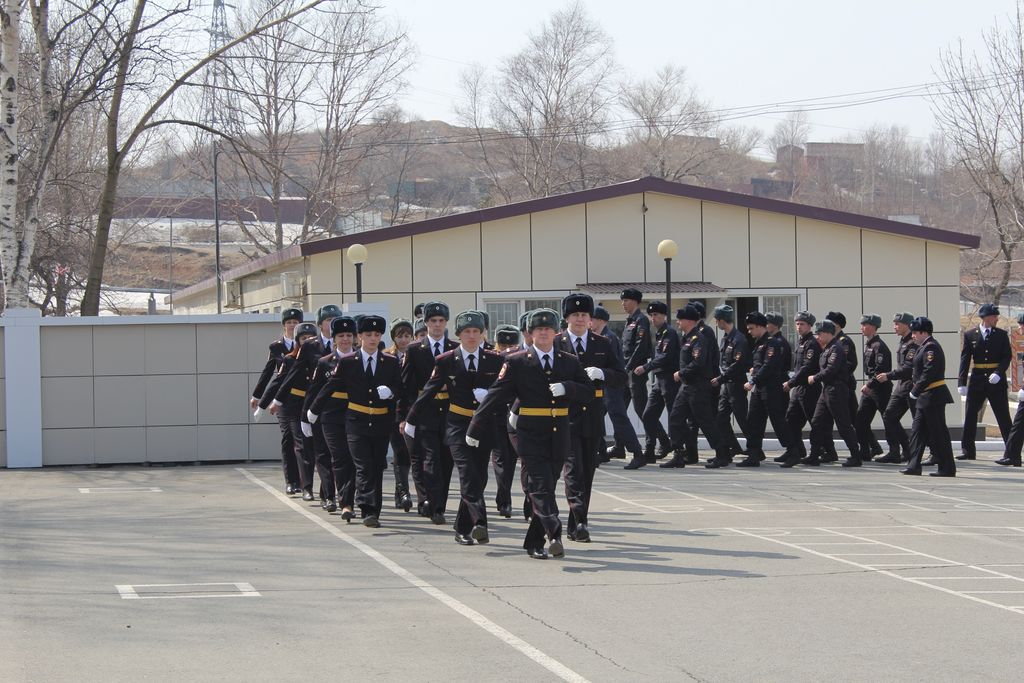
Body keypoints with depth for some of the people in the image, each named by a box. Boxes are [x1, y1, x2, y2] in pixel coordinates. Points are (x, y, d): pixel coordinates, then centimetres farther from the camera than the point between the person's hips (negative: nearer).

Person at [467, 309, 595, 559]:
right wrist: (475, 430, 0)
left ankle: (534, 543, 17)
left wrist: (567, 387, -14)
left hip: (559, 435, 4)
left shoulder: (570, 362, 10)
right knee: (540, 486, -15)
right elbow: (495, 397, 0)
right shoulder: (517, 362, 0)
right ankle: (554, 536, -27)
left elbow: (588, 392, 7)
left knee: (546, 488, 8)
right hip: (530, 435, -4)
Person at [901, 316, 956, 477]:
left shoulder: (931, 347, -15)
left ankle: (947, 468, 2)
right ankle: (914, 466, 10)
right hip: (925, 398, 11)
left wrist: (915, 391, -18)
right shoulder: (925, 347, 16)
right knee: (917, 430, 9)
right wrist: (917, 391, 13)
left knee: (938, 433, -4)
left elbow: (929, 373, -22)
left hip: (933, 397, -11)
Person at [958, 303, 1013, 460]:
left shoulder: (1002, 335, 3)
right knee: (970, 416, 2)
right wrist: (962, 382, -8)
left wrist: (998, 373, -19)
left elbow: (1007, 357, -2)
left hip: (996, 381, -1)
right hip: (977, 380, 1)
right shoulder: (970, 335, 2)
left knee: (1003, 416, 1)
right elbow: (964, 359, -1)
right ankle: (967, 451, 9)